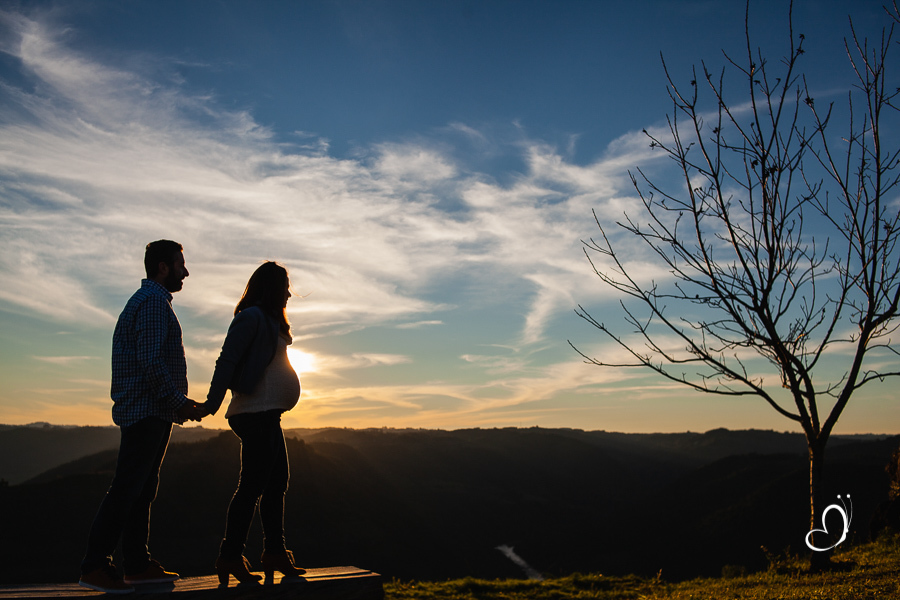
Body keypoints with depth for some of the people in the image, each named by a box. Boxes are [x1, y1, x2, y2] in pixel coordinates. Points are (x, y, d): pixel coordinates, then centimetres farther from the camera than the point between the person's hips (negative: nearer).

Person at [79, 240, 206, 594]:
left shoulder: (149, 300, 23)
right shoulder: (153, 301, -10)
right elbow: (151, 361, -20)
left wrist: (179, 404, 18)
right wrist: (179, 401, -15)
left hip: (152, 412, 11)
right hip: (147, 411, -11)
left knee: (142, 489, 10)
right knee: (127, 489, -10)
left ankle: (138, 565, 15)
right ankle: (95, 566, -6)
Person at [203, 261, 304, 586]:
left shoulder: (268, 320, 20)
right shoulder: (252, 316, -10)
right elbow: (227, 360, -18)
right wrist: (212, 403, -23)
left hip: (267, 414, 10)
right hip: (257, 412, -10)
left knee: (277, 481, 12)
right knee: (253, 485, -8)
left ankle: (275, 552, 18)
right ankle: (230, 557, 0)